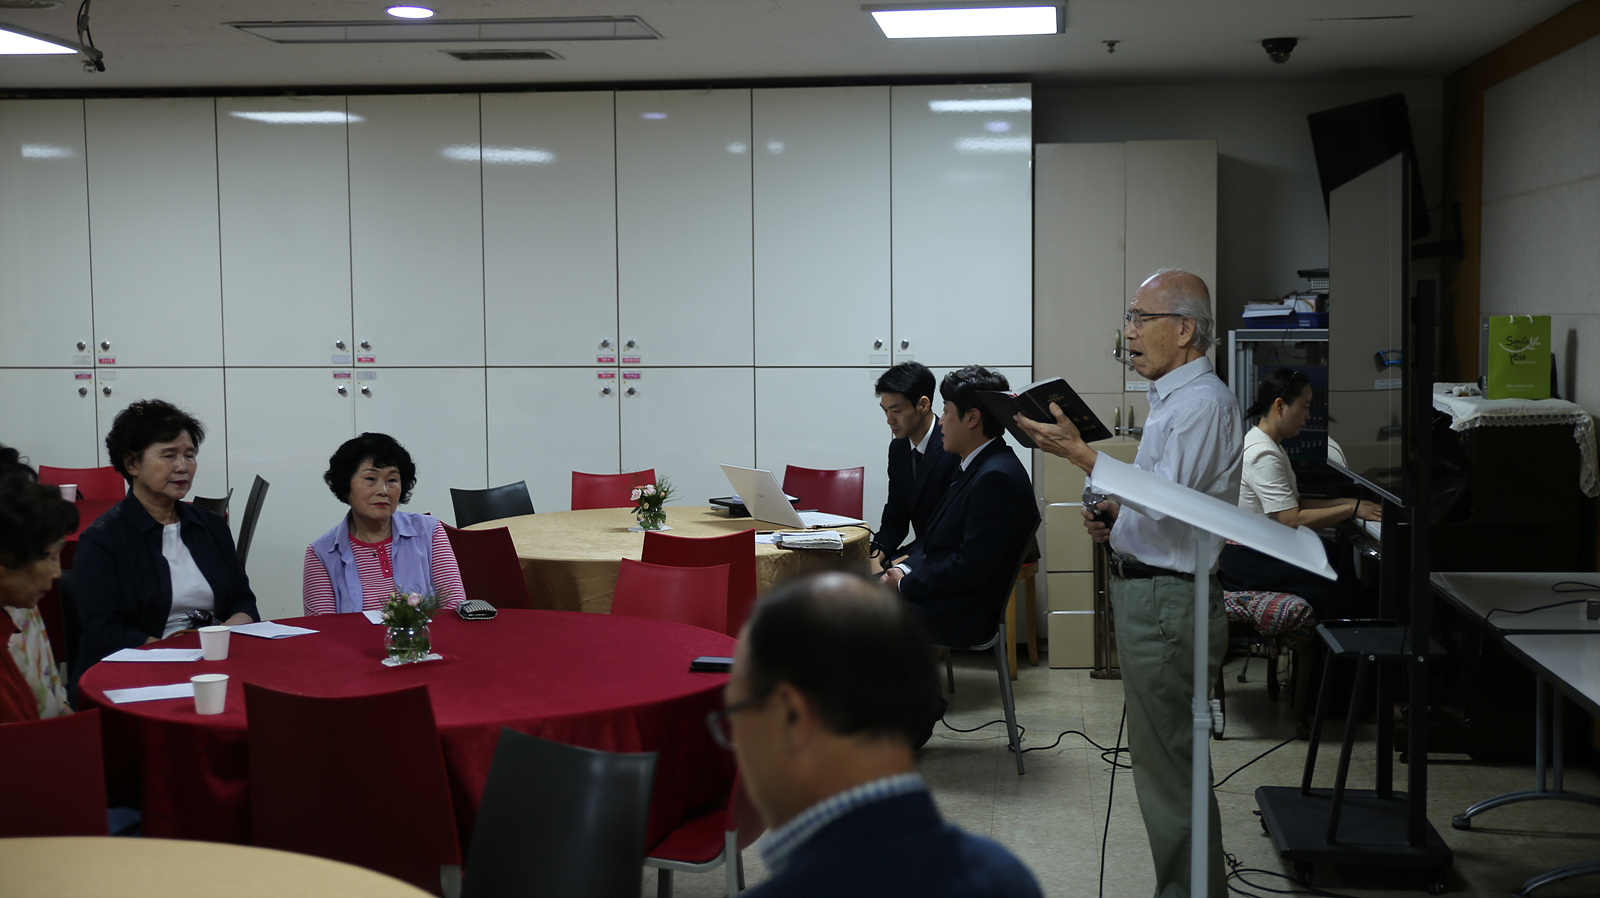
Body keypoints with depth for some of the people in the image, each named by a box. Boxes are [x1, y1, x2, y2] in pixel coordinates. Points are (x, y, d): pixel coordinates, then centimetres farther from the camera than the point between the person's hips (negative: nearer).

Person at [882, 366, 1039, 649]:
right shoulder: (976, 466, 12)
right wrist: (905, 569, 2)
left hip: (960, 616, -10)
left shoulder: (997, 477, -20)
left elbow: (972, 568, -23)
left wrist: (906, 583, -13)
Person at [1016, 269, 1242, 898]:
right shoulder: (1174, 399, 16)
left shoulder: (1202, 403, -17)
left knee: (1168, 770, -4)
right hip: (1149, 593, 11)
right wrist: (1113, 516, 7)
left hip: (1166, 602, -11)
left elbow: (1161, 506, -23)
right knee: (1167, 760, 18)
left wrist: (1078, 453, -21)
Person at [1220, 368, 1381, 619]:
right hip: (1245, 563, -10)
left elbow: (1294, 503, 14)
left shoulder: (1269, 445, 16)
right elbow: (1292, 520, -23)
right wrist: (1352, 509, -16)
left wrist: (1348, 503, 5)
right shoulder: (1263, 454, -19)